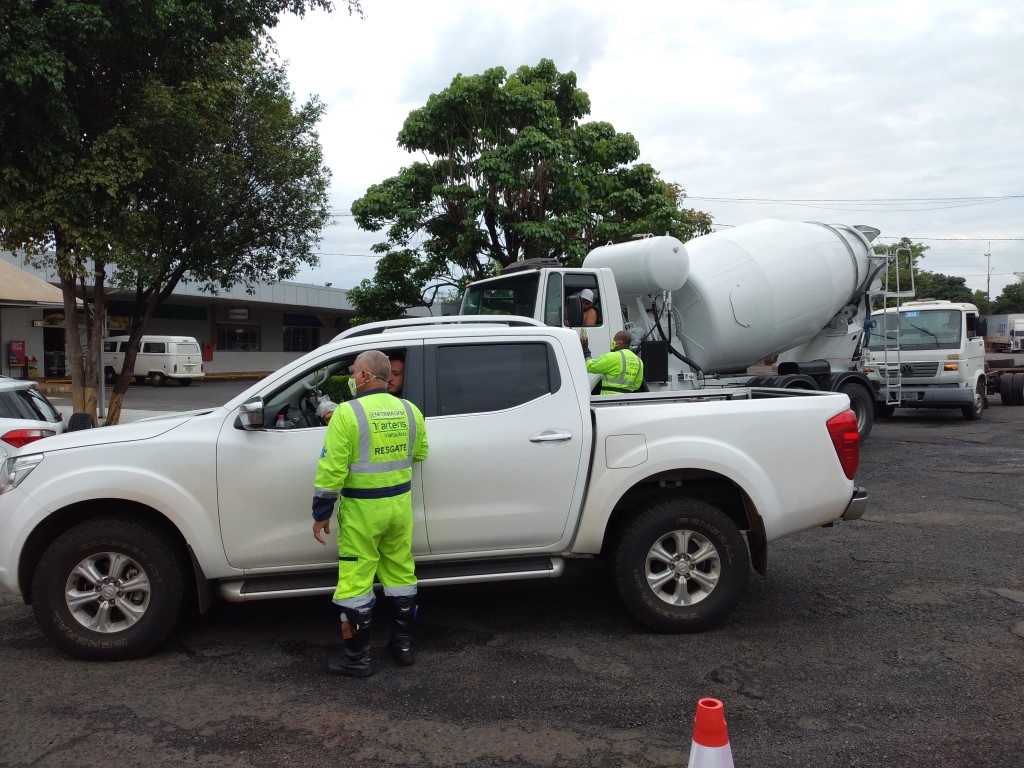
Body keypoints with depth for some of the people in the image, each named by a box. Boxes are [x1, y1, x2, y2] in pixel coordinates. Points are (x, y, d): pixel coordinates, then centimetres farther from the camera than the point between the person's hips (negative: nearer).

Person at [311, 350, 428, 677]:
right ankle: (403, 644, 29)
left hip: (362, 509, -5)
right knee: (400, 575, 17)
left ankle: (357, 657, 14)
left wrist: (321, 514, -6)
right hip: (400, 504, 6)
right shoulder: (409, 411, 1)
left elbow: (331, 469, -15)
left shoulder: (347, 414, -15)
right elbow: (420, 454, 14)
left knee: (356, 582, 5)